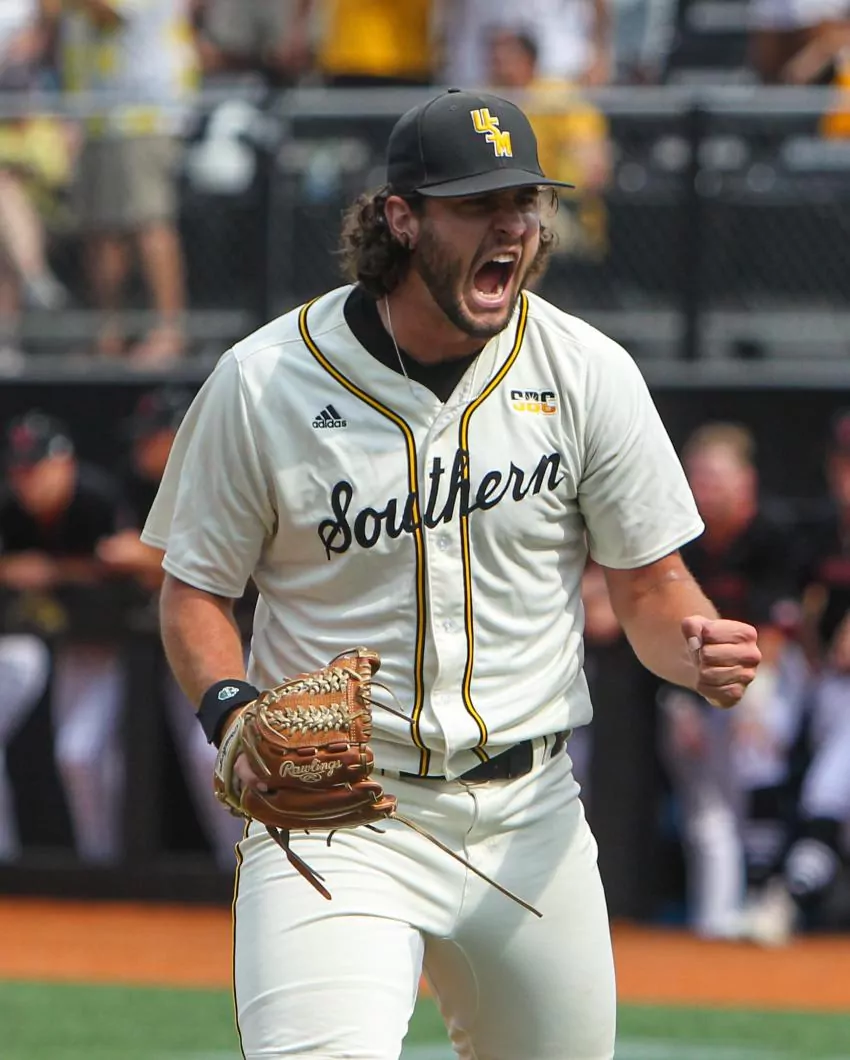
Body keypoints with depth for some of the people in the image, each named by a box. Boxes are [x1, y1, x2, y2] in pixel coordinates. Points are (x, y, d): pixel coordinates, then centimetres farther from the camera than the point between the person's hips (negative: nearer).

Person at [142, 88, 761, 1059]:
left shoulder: (589, 375, -1)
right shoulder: (264, 382, -6)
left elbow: (649, 586, 5)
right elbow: (195, 589, 4)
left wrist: (696, 645, -19)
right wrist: (233, 710, -16)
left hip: (526, 819, 3)